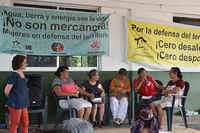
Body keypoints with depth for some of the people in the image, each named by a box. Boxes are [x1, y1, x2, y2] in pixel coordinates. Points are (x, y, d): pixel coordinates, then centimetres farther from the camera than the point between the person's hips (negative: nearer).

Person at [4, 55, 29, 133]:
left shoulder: (21, 74, 9)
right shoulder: (14, 74, -17)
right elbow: (7, 91, -13)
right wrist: (12, 99, 3)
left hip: (23, 104, 8)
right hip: (15, 104, -8)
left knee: (25, 123, 14)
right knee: (14, 125, 4)